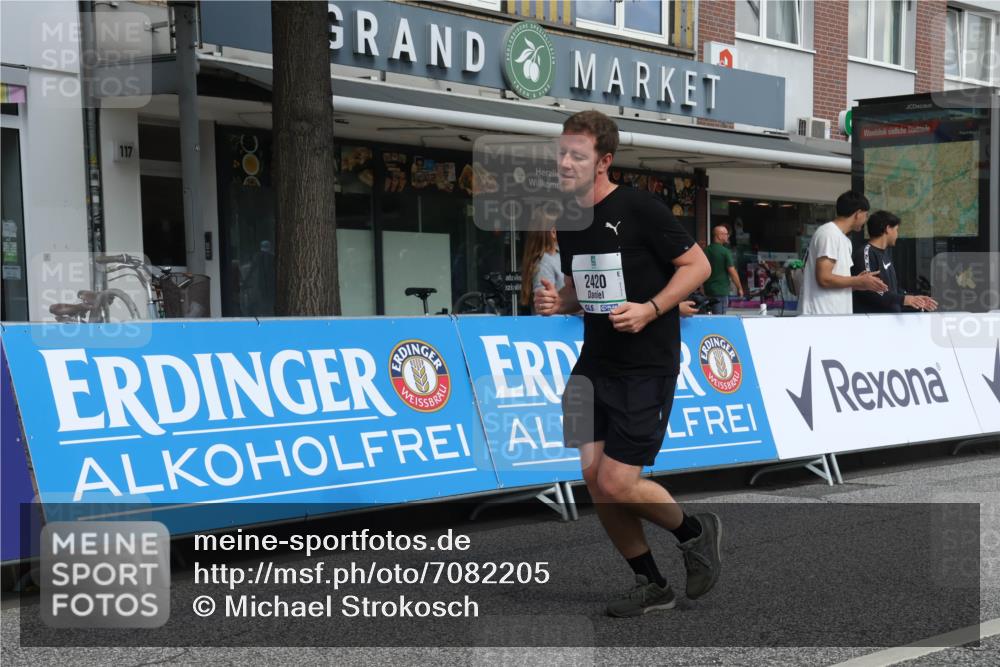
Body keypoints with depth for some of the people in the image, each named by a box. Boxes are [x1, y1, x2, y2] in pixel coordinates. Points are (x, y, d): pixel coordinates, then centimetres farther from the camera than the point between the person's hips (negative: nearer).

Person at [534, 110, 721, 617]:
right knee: (593, 477, 2)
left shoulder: (639, 208, -12)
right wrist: (556, 302, 0)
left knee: (616, 484, -10)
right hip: (596, 363, 7)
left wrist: (650, 310, -20)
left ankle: (695, 532, 20)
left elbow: (697, 264, -9)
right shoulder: (568, 221, 8)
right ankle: (651, 585, 20)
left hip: (648, 366, -7)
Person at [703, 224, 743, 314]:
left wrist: (702, 287, 22)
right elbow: (732, 272, -12)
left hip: (708, 290, 6)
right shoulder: (725, 252, -12)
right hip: (721, 290, -6)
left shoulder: (706, 250, 6)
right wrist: (739, 288, -2)